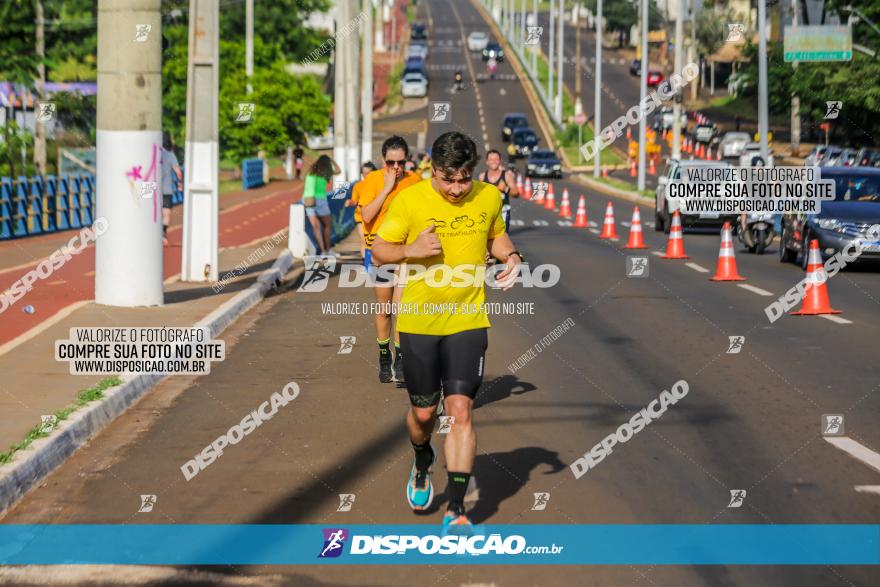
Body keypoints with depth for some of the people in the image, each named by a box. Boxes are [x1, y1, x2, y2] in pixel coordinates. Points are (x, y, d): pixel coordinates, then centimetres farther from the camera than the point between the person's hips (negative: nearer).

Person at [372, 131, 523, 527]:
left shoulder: (489, 197, -1)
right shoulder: (409, 200, -10)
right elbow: (379, 250, -3)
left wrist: (511, 257, -2)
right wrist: (411, 250, -24)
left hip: (468, 321, 0)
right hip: (419, 321, 0)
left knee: (460, 410, -9)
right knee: (423, 412, 10)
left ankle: (455, 511, -5)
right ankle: (422, 465, 46)